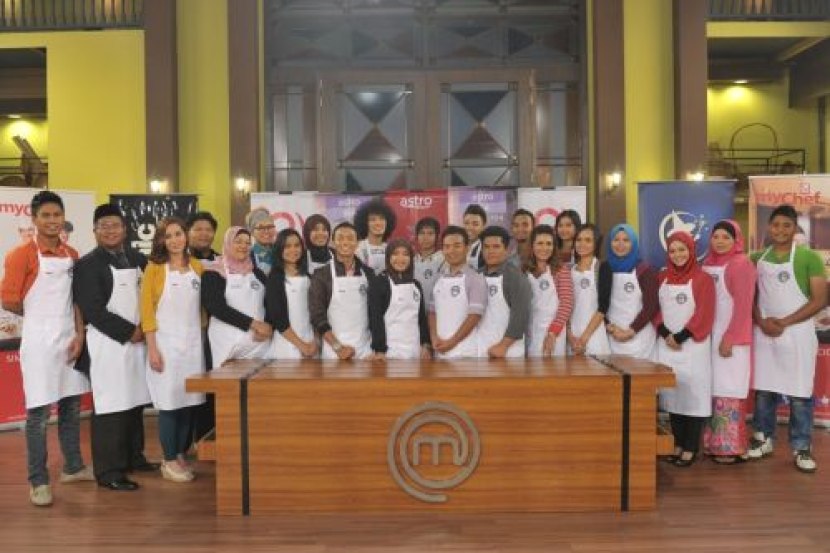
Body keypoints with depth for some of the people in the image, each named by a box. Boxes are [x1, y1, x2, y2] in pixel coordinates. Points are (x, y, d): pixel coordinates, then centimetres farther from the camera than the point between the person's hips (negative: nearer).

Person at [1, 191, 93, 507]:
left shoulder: (72, 255, 8)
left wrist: (79, 334, -2)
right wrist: (40, 316, 3)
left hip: (71, 339, 6)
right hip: (39, 341, -5)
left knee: (72, 405, 14)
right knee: (39, 411, 0)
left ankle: (73, 467, 29)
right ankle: (38, 482, 11)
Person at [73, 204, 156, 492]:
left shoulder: (139, 259, 11)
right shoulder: (87, 264, -6)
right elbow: (93, 311, -14)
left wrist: (145, 328, 1)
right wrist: (129, 332, -13)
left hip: (138, 341, 6)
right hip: (108, 344, -6)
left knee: (135, 401, 13)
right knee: (111, 406, -4)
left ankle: (133, 457, 27)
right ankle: (109, 471, 4)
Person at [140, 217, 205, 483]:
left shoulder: (197, 266, 8)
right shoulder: (154, 268, -3)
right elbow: (147, 311, -6)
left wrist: (203, 337, 9)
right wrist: (152, 349, -11)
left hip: (193, 342, 4)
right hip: (166, 343, -4)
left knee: (189, 402, 6)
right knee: (169, 403, -2)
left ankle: (182, 454, 19)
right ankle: (169, 461, 9)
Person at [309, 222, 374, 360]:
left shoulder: (368, 273, 6)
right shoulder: (321, 275, -2)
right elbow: (317, 316, -6)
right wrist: (338, 347, -13)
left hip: (365, 349, 2)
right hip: (334, 352, -2)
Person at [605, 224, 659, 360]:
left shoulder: (645, 270, -1)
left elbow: (651, 306, -5)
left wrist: (630, 331, -10)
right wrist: (609, 327, -7)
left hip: (639, 338, -2)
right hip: (612, 338, 2)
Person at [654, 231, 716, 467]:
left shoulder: (703, 278, -3)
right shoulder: (662, 277, 11)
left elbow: (704, 314, -9)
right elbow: (656, 309, 8)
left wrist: (680, 337, -14)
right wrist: (665, 334, -8)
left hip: (693, 346, -4)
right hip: (667, 346, 4)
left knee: (693, 394, -3)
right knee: (672, 394, 7)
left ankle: (691, 449, 3)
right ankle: (678, 444, 16)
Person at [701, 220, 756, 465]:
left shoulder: (742, 264, -9)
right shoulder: (707, 264, 11)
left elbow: (743, 306, -14)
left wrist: (729, 339, -17)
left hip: (731, 338, -6)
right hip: (708, 336, 6)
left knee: (728, 391, -3)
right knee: (713, 389, 8)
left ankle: (731, 447, 5)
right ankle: (713, 443, 16)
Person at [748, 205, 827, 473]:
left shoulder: (809, 257, -4)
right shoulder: (757, 259, 7)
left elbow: (820, 299, -8)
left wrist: (784, 322, -13)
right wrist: (762, 322, -9)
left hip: (797, 334, -3)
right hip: (763, 333, 3)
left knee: (799, 395, 1)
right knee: (763, 390, 9)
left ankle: (801, 448, 12)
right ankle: (764, 439, 23)